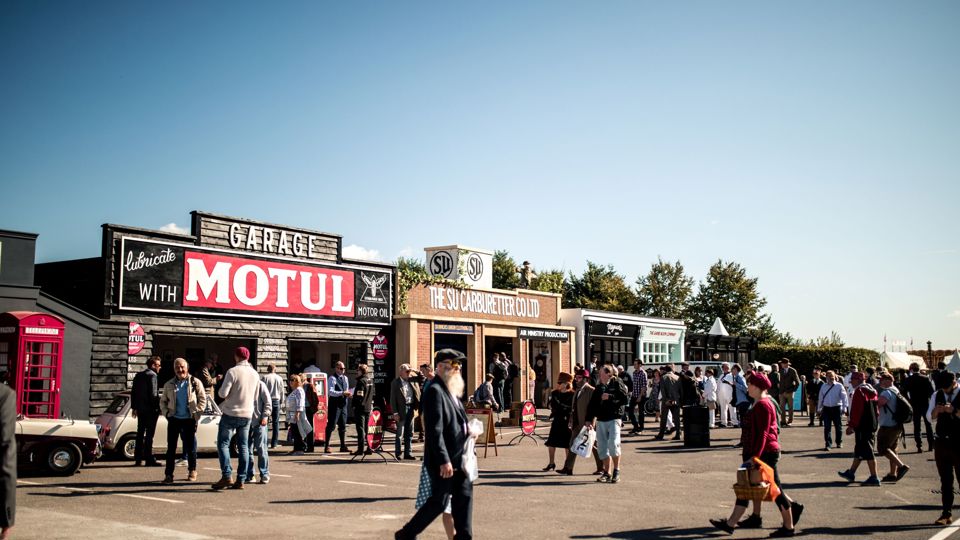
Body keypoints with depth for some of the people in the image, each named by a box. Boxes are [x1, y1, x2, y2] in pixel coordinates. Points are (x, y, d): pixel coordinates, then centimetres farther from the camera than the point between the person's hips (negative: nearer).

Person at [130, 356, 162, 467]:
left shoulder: (138, 375, 13)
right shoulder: (152, 375, -12)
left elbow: (133, 392, 16)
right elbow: (153, 393, -18)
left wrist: (134, 407, 20)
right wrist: (157, 407, -13)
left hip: (140, 409, 8)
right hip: (150, 409, -8)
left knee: (140, 434, 13)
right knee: (149, 435, -4)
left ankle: (137, 459, 17)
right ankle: (149, 459, -3)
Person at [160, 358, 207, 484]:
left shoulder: (195, 383, 1)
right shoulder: (169, 385, 8)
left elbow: (203, 399, 2)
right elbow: (163, 401, 16)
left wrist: (197, 413, -6)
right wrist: (166, 412, 1)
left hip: (189, 419, -2)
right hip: (174, 419, 2)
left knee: (190, 446, 5)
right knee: (171, 447, 0)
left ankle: (192, 471, 20)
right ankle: (168, 474, 4)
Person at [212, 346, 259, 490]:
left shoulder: (232, 372, -12)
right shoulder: (255, 374, 6)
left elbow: (223, 393, -16)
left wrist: (219, 390, 5)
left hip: (231, 413, -5)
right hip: (247, 414, 5)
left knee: (223, 443, 2)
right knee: (243, 446, 9)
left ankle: (226, 476, -9)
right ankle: (240, 480, 9)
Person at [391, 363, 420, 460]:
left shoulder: (411, 381, 10)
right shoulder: (396, 382, -5)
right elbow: (393, 399, -9)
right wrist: (395, 412, -14)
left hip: (410, 408, 6)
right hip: (401, 409, -6)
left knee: (409, 433, 10)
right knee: (400, 434, 0)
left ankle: (407, 453, 18)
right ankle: (398, 454, 8)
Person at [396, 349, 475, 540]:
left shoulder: (452, 390, 13)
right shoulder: (435, 391, -17)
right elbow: (435, 431, -22)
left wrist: (467, 433, 8)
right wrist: (444, 461, -24)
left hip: (458, 458, 9)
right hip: (443, 461, -9)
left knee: (463, 497, 10)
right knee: (439, 502, 1)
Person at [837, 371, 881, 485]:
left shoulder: (859, 391, -15)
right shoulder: (872, 391, 14)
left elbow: (856, 411, -20)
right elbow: (876, 409, 21)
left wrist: (851, 425, -15)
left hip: (862, 427, -10)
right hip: (872, 426, 10)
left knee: (867, 452, -6)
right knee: (859, 450, 17)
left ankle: (874, 478, -5)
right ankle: (851, 473, 26)